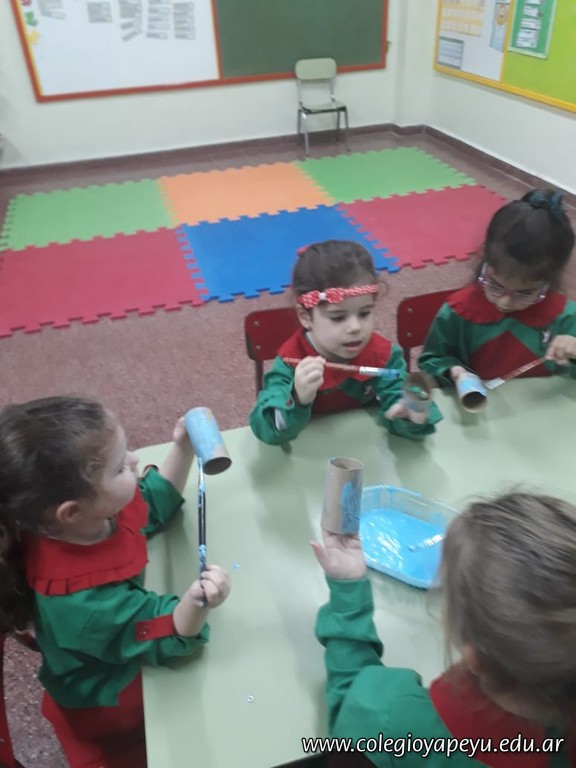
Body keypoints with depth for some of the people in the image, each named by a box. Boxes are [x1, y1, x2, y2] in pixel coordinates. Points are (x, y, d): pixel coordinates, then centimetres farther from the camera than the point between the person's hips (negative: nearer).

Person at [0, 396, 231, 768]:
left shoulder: (91, 514, -22)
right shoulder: (87, 602, -44)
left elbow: (153, 504, -3)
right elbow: (168, 638, -32)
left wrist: (183, 448, -17)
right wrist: (196, 605, -56)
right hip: (112, 715, -7)